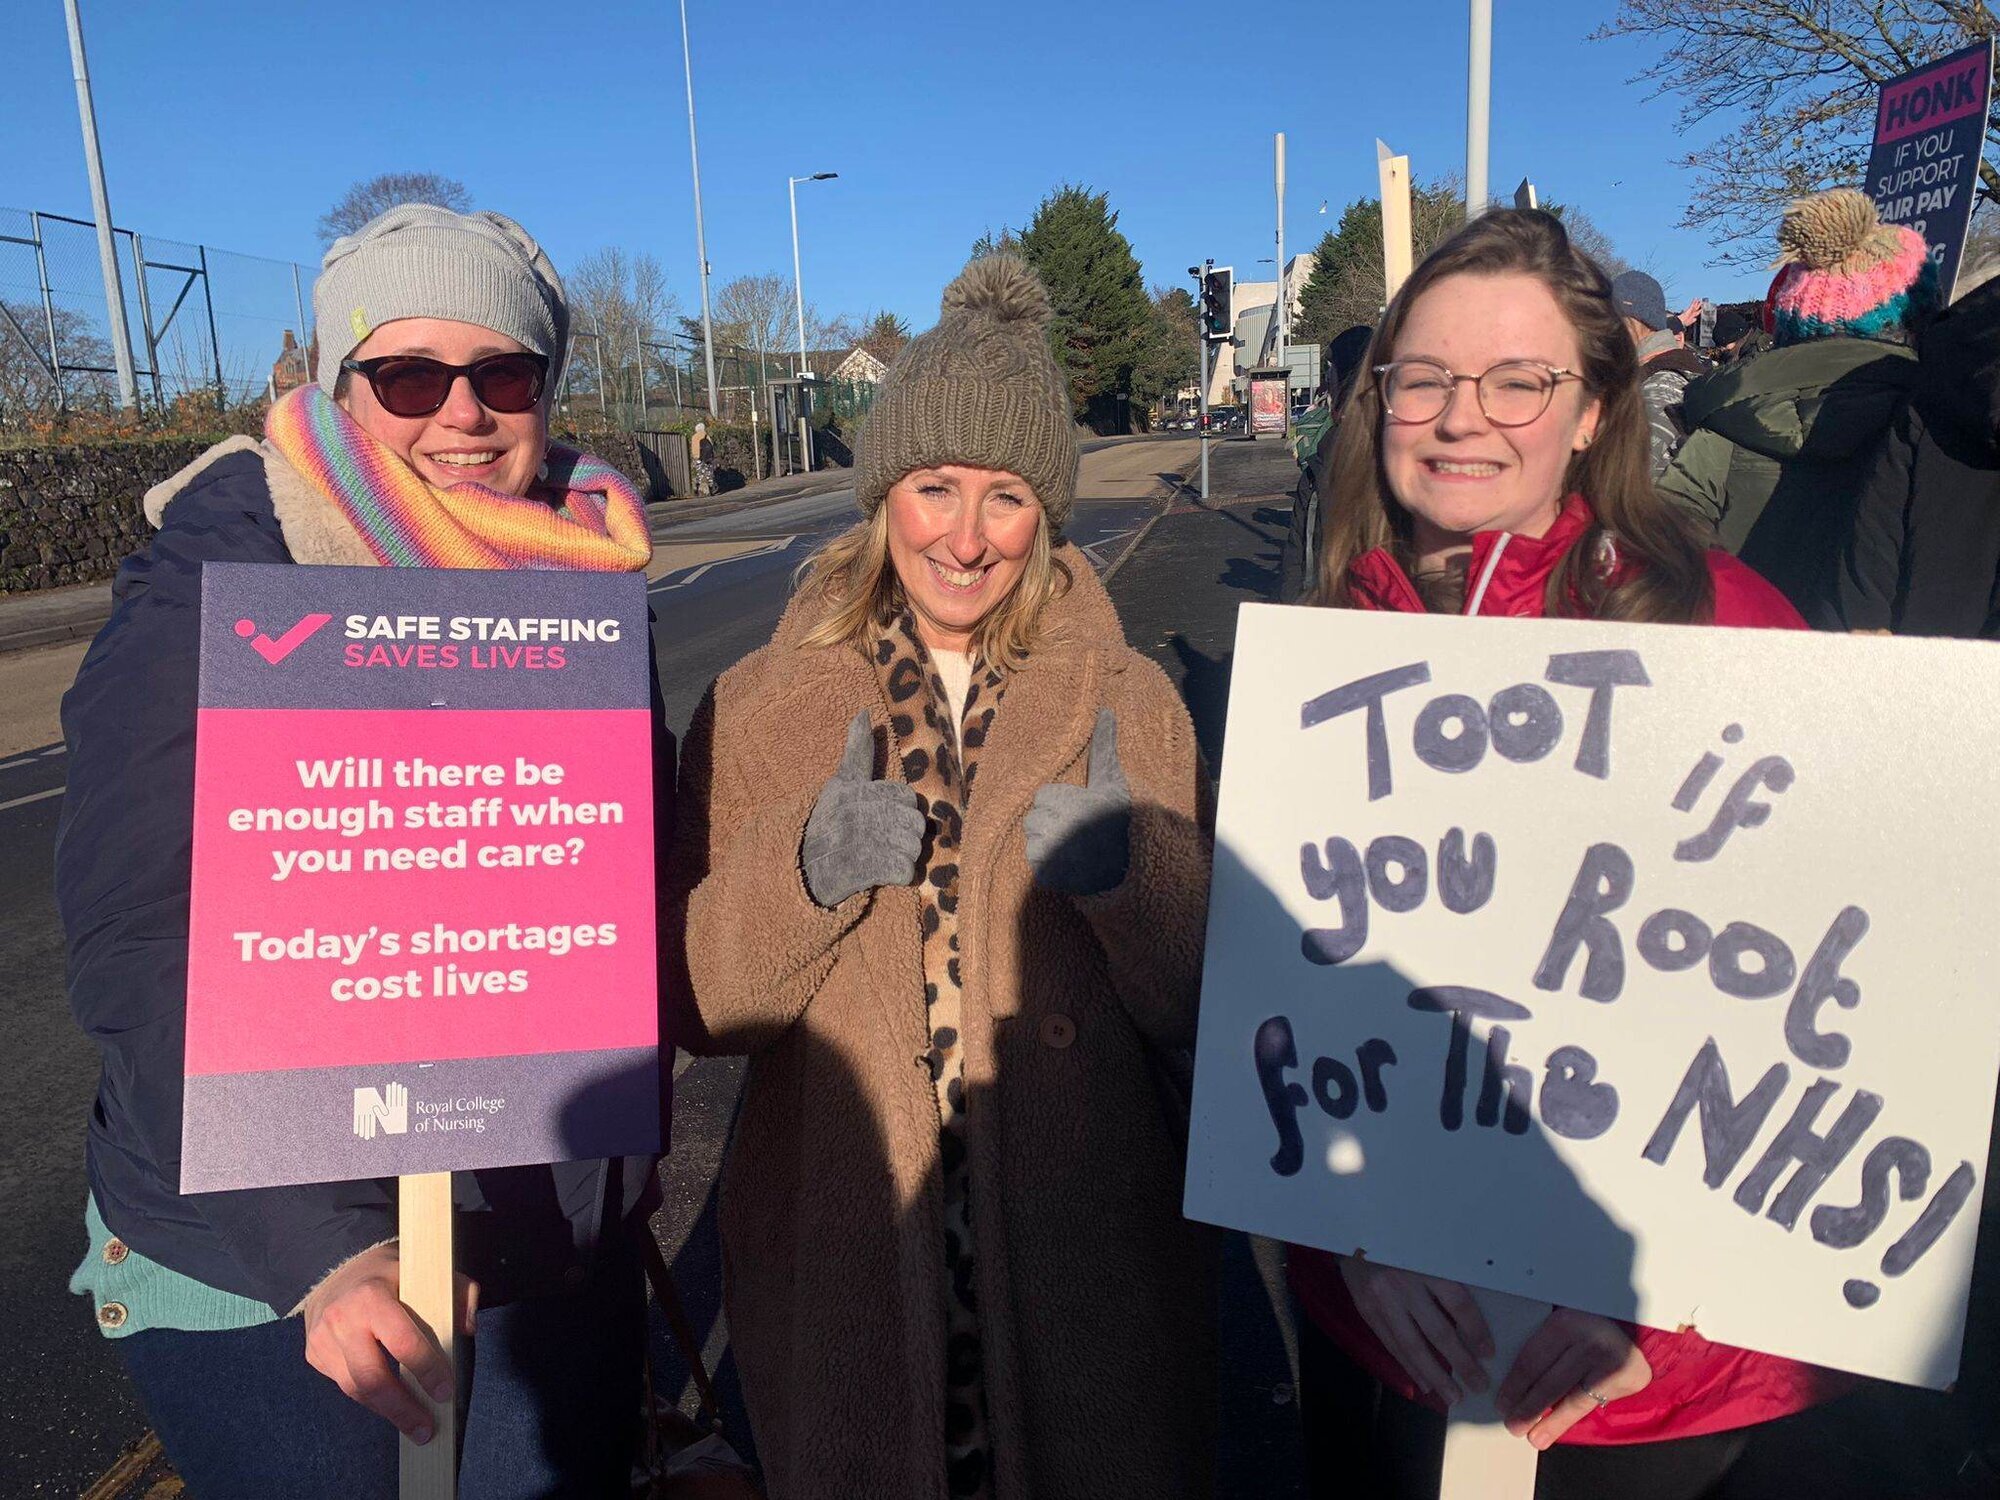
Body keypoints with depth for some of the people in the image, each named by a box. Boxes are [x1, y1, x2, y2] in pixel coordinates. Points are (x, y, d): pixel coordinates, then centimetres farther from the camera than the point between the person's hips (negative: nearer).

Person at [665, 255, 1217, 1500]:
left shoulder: (1133, 703, -1)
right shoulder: (760, 707, -1)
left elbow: (1202, 1009, -4)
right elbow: (699, 1004, -4)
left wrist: (1126, 867, -24)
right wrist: (804, 870, -22)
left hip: (1086, 1260, 0)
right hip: (843, 1266, 0)